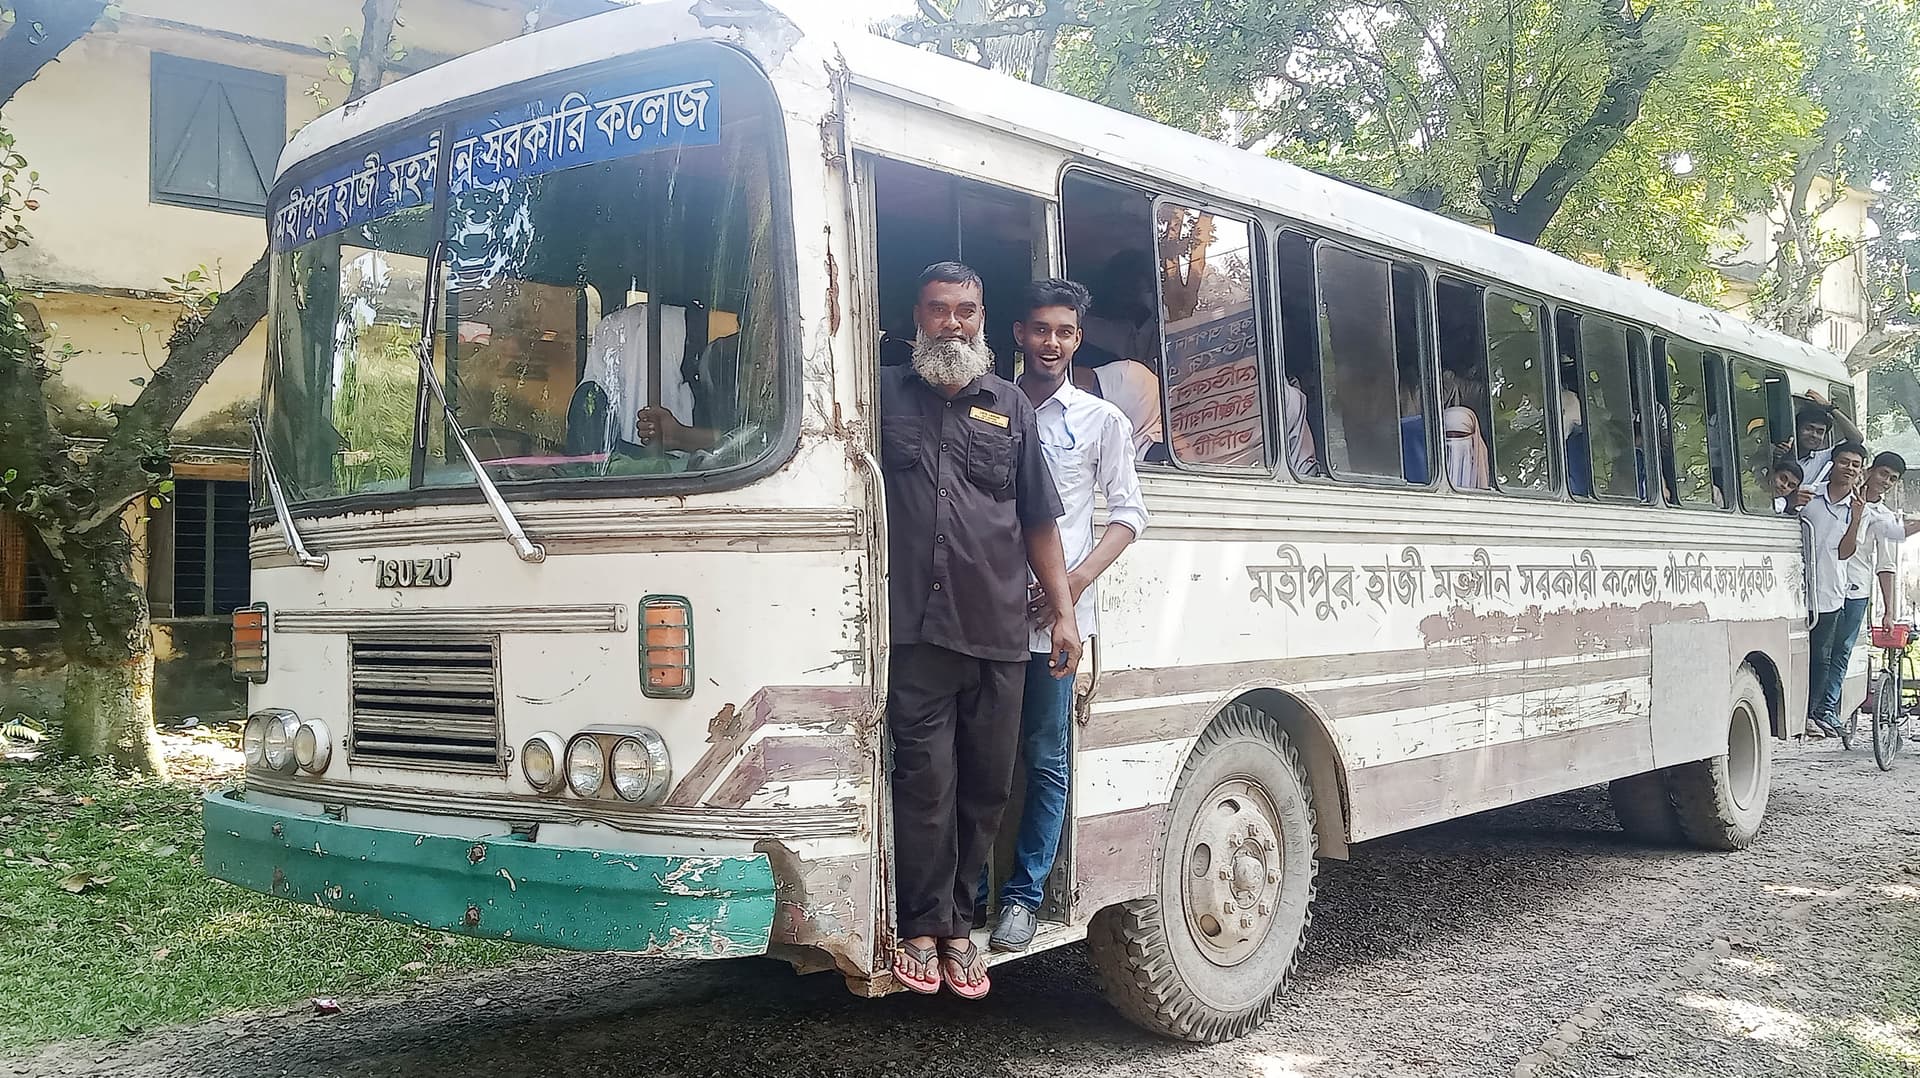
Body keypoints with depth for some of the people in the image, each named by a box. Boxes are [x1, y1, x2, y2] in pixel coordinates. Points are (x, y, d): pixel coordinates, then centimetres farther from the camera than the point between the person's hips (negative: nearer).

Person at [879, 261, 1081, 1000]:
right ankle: (923, 927, 8)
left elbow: (1040, 521, 15)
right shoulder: (885, 394, 10)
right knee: (926, 781, -5)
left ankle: (957, 920, 21)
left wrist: (1063, 611, 9)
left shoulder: (1011, 408, 15)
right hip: (917, 628, -2)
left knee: (987, 786, 7)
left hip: (999, 634, 3)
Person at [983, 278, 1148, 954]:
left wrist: (1080, 577, -9)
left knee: (1045, 759, 2)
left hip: (1056, 614, -1)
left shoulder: (1100, 420, 7)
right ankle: (968, 889, 15)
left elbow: (1128, 513, 6)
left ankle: (1024, 895, 10)